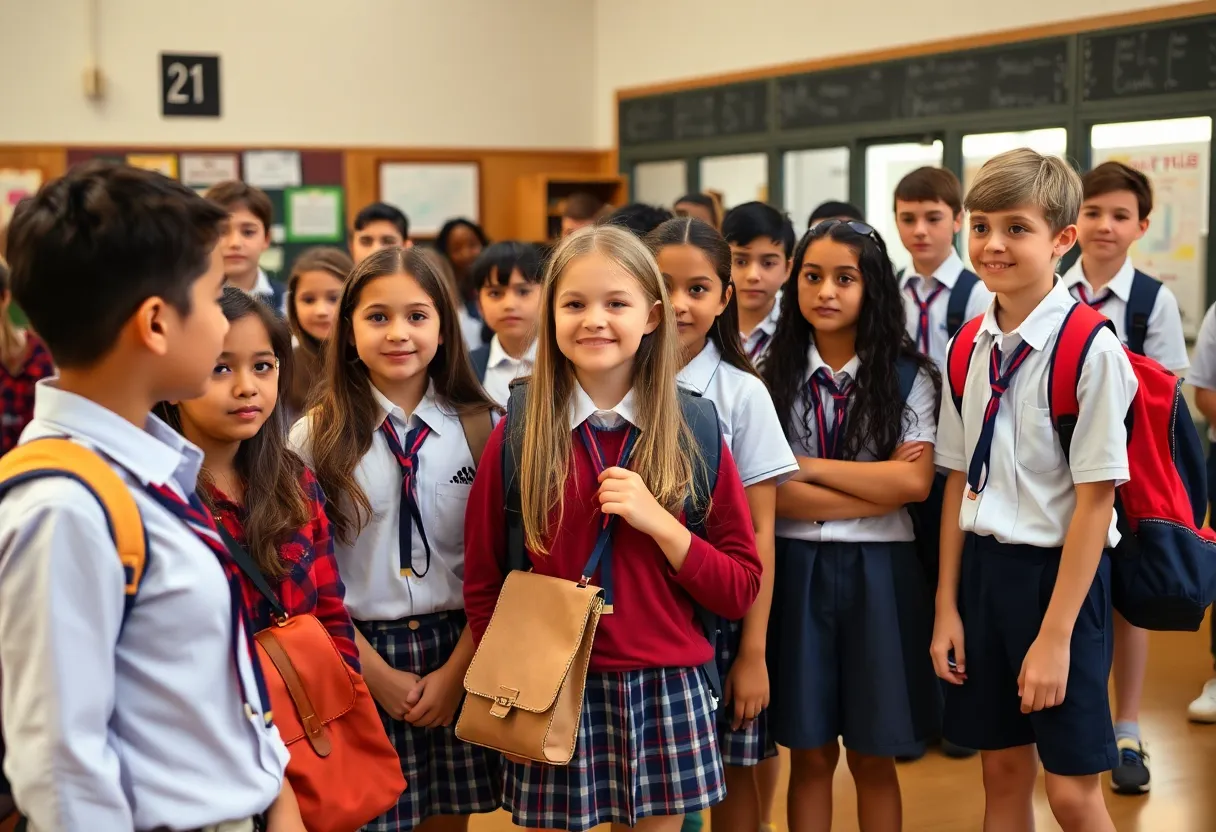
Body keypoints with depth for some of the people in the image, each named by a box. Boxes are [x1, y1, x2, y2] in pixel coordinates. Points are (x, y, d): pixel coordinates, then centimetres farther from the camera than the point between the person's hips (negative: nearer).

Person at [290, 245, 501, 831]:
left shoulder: (481, 429, 0)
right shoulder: (316, 437, -3)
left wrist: (456, 668, -8)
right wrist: (379, 673, -8)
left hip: (457, 655, 1)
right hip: (359, 658, -1)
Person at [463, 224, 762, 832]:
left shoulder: (695, 436, 1)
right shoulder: (516, 437, -1)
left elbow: (741, 591, 0)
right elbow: (482, 584, 6)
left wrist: (657, 522, -13)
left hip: (666, 695, 1)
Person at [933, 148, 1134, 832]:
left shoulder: (1090, 349, -15)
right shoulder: (971, 348, 4)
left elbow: (1095, 499, -16)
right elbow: (960, 482, 8)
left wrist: (1055, 635, -16)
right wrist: (947, 607, 5)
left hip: (1060, 570, -5)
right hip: (983, 565, 6)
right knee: (1003, 771, 14)